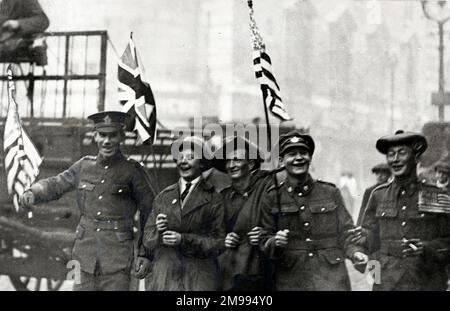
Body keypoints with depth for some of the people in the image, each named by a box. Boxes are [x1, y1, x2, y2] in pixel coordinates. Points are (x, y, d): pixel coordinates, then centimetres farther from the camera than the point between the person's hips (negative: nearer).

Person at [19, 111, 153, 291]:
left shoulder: (132, 171, -4)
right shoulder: (84, 166, 7)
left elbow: (149, 214, 0)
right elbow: (55, 184, 15)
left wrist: (145, 254, -3)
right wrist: (32, 193, -7)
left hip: (117, 258, -3)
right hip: (85, 253, 4)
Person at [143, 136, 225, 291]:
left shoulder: (214, 199, 2)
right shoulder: (163, 197, 14)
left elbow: (219, 243, -3)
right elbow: (147, 240, 13)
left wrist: (184, 240, -13)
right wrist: (158, 232, -9)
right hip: (163, 276, 3)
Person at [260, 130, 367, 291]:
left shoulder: (331, 192, 7)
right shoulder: (271, 197, 4)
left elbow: (345, 231, 7)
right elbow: (265, 242, 5)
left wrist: (355, 252, -11)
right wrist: (275, 242, -16)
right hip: (291, 282, 0)